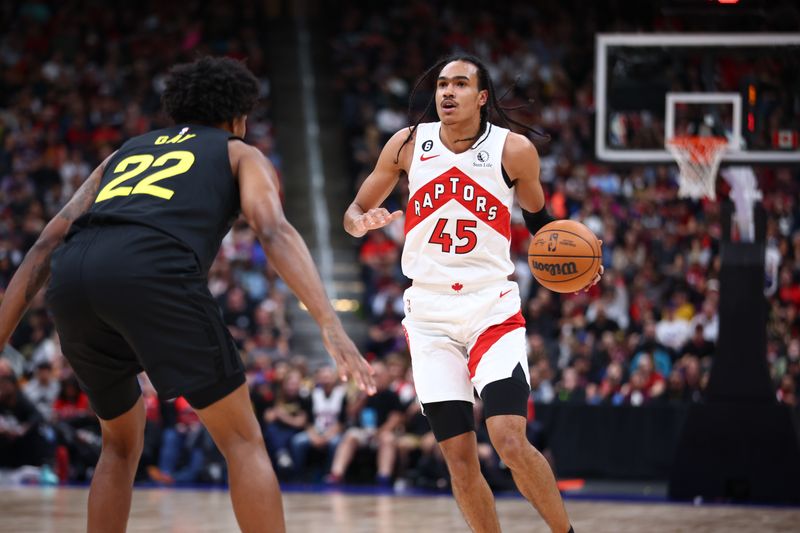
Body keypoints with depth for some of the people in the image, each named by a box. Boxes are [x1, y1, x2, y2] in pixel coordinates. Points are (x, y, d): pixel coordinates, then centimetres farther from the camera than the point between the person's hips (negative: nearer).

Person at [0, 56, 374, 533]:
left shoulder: (127, 151, 38)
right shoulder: (240, 154, 26)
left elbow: (48, 243, 28)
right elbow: (275, 231, 5)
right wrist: (331, 325, -6)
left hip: (71, 279, 5)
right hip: (153, 270, -5)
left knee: (122, 443, 26)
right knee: (243, 442, 5)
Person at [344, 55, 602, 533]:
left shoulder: (514, 150, -3)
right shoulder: (408, 144, 1)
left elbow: (538, 218, 14)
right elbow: (355, 213, 9)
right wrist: (363, 221, -15)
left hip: (492, 307, -2)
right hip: (430, 311, 2)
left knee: (510, 441, -18)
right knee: (460, 457, -1)